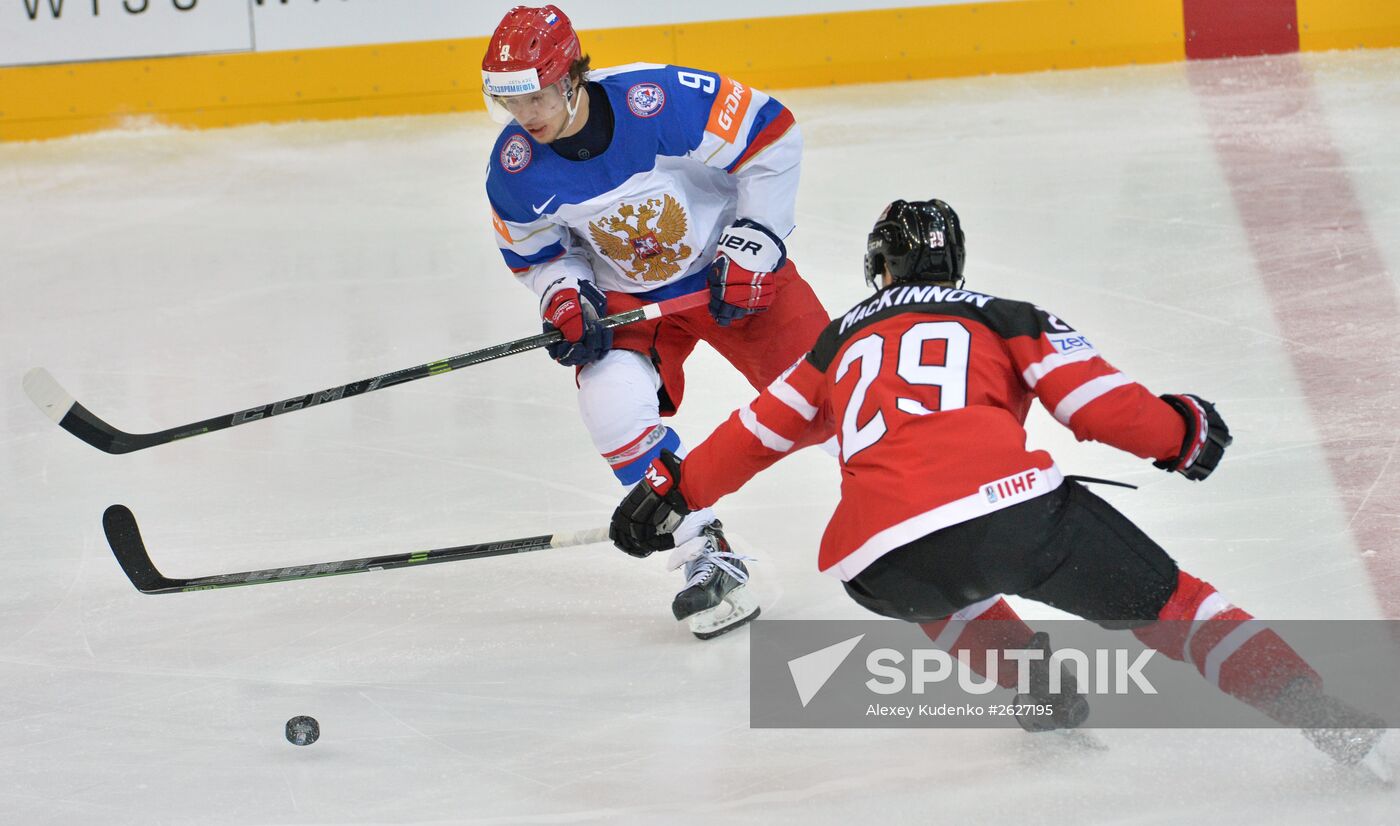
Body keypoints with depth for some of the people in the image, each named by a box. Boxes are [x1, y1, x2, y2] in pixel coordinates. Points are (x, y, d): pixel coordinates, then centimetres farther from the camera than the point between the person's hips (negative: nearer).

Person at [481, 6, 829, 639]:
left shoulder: (663, 100, -31)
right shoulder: (514, 170, -16)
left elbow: (771, 136, -20)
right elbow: (537, 253, 4)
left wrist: (751, 247, -19)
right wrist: (564, 297, -17)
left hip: (730, 271, -2)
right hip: (626, 295, 2)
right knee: (614, 403, -24)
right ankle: (709, 556, -11)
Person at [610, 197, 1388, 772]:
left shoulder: (843, 342, 32)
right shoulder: (1005, 317, 23)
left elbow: (760, 430, 40)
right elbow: (1096, 399, 11)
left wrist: (673, 491, 53)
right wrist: (1180, 431, 29)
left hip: (881, 565, 2)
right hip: (1010, 506, -2)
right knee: (1164, 598, 8)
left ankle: (1027, 675, 23)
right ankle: (1329, 716, -5)